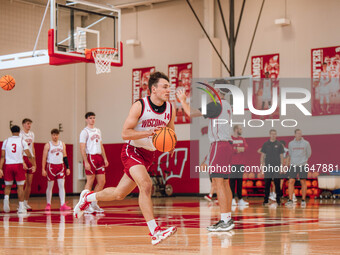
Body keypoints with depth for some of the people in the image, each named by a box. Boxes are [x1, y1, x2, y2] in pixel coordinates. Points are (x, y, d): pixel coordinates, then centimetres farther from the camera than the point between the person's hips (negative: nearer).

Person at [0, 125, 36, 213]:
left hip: (8, 165, 1)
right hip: (19, 165, -1)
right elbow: (29, 155, 0)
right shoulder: (22, 141, 2)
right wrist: (33, 165, 12)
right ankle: (21, 207, 3)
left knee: (8, 185, 16)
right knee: (20, 186, 6)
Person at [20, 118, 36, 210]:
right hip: (23, 157, -6)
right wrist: (23, 162, -19)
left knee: (29, 183, 7)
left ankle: (26, 202, 15)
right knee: (23, 182, -8)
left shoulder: (31, 134, 14)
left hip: (31, 158, 6)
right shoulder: (20, 134, -7)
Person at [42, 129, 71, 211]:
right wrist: (43, 169, -9)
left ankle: (63, 204, -9)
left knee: (62, 185, -6)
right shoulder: (48, 145, -2)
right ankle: (48, 204, 16)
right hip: (51, 166, -3)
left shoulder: (62, 144, 10)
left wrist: (67, 168, 8)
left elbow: (65, 156, 14)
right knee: (50, 186, 4)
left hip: (60, 166, 3)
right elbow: (44, 158, -3)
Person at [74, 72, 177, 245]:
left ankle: (88, 197, 40)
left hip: (148, 155, 6)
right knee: (146, 185, -28)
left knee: (119, 194, 12)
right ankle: (155, 232, -29)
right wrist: (149, 133, -30)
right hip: (132, 151, -6)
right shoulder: (139, 106, -17)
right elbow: (125, 133, -18)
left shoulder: (170, 109, -1)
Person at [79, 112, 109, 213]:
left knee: (101, 181, 5)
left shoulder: (98, 131, 18)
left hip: (99, 157, 7)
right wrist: (86, 162, -19)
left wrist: (105, 159, 13)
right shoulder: (85, 132, -5)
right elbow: (82, 148, -11)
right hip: (90, 157, -7)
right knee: (90, 181, -6)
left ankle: (94, 204, 14)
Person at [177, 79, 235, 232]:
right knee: (224, 183, 11)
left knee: (218, 182, -12)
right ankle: (228, 219, 13)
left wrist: (183, 100, 5)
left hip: (219, 145, -10)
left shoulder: (216, 105, -11)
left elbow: (191, 113, -13)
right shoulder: (226, 106, 17)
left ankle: (225, 221, -16)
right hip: (226, 145, 10)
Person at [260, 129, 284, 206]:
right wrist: (262, 165, -1)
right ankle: (266, 200, 9)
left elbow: (281, 156, 5)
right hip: (268, 167, 1)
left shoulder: (279, 144, 4)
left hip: (276, 167, -1)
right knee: (267, 184, 4)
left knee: (277, 184, 1)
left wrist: (281, 166, -1)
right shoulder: (265, 144, 5)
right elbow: (262, 155, 7)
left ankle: (278, 199, 7)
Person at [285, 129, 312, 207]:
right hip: (293, 165, 1)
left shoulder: (306, 143, 1)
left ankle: (303, 200, 8)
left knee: (303, 182, 0)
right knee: (291, 181, -6)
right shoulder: (291, 143, 6)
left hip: (303, 165, -1)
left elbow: (308, 153, 14)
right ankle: (290, 200, -5)